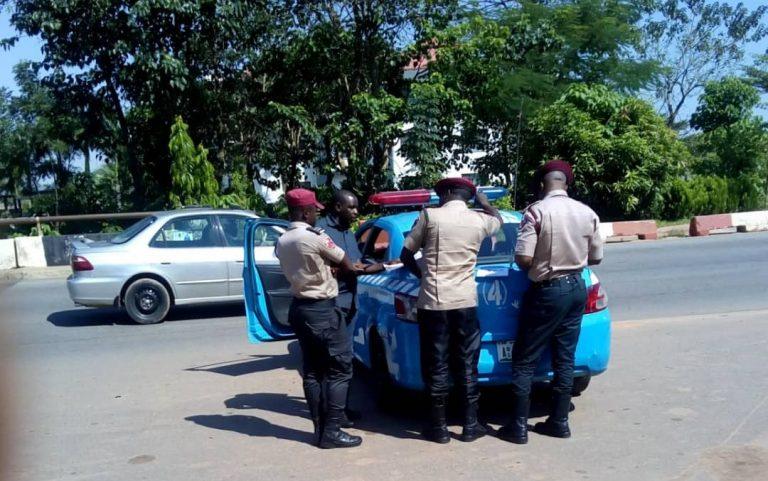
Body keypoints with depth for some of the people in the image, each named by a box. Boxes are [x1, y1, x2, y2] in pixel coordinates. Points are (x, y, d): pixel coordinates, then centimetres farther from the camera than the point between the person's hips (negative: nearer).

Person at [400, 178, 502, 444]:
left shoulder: (429, 216, -4)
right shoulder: (480, 220, 4)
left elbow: (406, 256, 3)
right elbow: (498, 219, 30)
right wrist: (483, 200, 46)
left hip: (432, 302, -2)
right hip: (466, 302, 2)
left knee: (436, 367, 7)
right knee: (467, 366, 12)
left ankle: (439, 427, 15)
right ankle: (471, 426, 19)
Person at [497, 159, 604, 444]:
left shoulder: (536, 211, -16)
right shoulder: (587, 213, 2)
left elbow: (523, 259, -20)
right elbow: (595, 257, 9)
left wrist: (541, 262, 2)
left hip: (547, 291, -6)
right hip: (577, 288, 6)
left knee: (524, 362, 3)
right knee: (565, 359, 14)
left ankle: (519, 426, 6)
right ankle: (559, 421, 21)